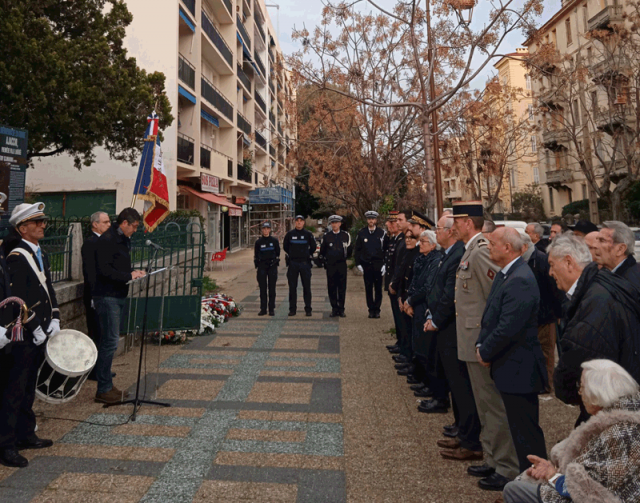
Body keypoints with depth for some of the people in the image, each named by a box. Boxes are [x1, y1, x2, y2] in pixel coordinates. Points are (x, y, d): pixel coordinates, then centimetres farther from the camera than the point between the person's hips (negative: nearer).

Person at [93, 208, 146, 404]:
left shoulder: (124, 239, 15)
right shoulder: (107, 239, -14)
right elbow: (104, 270, -21)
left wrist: (134, 273, 7)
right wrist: (129, 276, -19)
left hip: (119, 296, 10)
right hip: (107, 297, -10)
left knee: (109, 341, 14)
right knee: (110, 342, -6)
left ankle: (106, 386, 24)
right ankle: (103, 390, 3)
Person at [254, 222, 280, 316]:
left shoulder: (274, 240, 4)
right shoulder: (258, 241, 5)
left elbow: (277, 253, 10)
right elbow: (256, 255, 9)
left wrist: (275, 263, 3)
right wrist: (257, 267, 5)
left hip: (272, 266, 0)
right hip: (262, 266, 1)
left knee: (272, 288, 1)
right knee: (262, 288, 2)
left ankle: (272, 309, 9)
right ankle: (263, 309, 10)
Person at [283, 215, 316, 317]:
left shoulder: (308, 234, 3)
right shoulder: (289, 234, 4)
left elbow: (313, 247, 14)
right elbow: (285, 246, 17)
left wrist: (308, 255, 11)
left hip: (305, 263, -1)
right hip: (293, 263, 1)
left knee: (307, 287, 1)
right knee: (292, 287, 3)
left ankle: (308, 309, 8)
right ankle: (292, 309, 11)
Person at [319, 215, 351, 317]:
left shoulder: (345, 235, 4)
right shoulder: (327, 236, 6)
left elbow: (349, 250, 11)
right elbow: (322, 251, 14)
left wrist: (344, 256, 4)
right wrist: (326, 259, 10)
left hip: (342, 265, -1)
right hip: (330, 266, 1)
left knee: (342, 288, 2)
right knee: (332, 288, 2)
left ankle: (341, 309, 10)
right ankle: (334, 309, 11)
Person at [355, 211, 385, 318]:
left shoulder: (382, 233, 2)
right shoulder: (361, 233, 5)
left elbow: (386, 249, 3)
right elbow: (357, 249, 7)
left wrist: (385, 264, -4)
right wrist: (358, 264, 0)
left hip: (378, 265, -1)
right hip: (366, 265, 1)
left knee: (378, 288, 3)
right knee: (368, 288, 5)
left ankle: (377, 309, 11)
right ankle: (371, 309, 13)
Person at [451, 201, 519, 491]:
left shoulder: (481, 252, -20)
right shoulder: (471, 250, 11)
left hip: (483, 343, -11)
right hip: (474, 343, 11)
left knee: (495, 406, 3)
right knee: (485, 406, 21)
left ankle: (507, 469, 18)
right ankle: (493, 460, 36)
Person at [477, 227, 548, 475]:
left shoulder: (520, 281, -24)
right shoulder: (505, 274, 9)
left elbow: (507, 329, -27)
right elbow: (490, 315, 12)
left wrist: (485, 353, -12)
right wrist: (481, 345, 1)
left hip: (519, 369, -10)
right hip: (508, 366, 10)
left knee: (526, 432, 4)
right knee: (518, 428, 22)